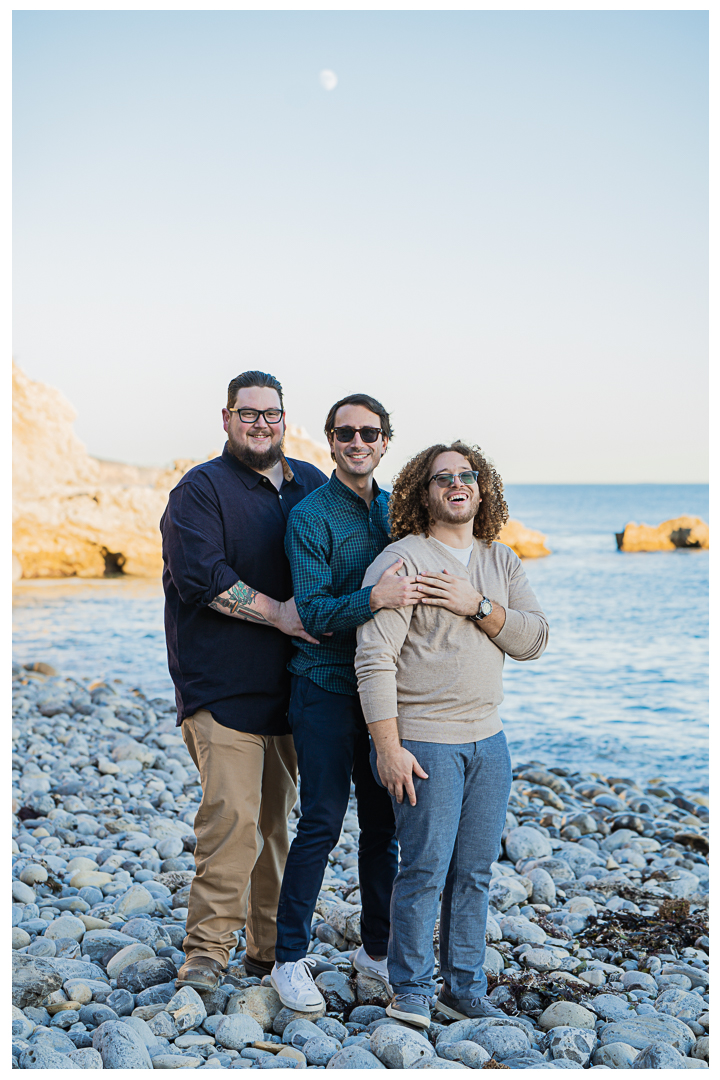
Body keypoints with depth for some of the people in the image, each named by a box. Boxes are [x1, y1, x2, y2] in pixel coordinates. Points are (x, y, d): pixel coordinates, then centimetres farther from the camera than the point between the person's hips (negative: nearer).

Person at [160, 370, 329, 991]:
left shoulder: (312, 486, 14)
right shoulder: (201, 490, -4)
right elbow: (199, 574, -17)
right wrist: (277, 613, -19)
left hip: (288, 680, 6)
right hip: (223, 682, -6)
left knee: (277, 816, 11)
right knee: (232, 815, -13)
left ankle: (270, 948, 22)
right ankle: (207, 951, -3)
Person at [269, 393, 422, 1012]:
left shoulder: (394, 510, 11)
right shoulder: (311, 516, -6)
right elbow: (313, 612, -15)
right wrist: (374, 598, -30)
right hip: (327, 688, -5)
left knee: (383, 824, 10)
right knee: (321, 823, -6)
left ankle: (377, 949, 23)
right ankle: (290, 958, 6)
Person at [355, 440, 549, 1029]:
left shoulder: (503, 562, 12)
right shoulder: (400, 561, -8)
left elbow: (535, 638, 2)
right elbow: (374, 659, -13)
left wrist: (477, 606, -14)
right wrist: (388, 748, -18)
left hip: (488, 738, 6)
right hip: (425, 741, -6)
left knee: (475, 872, 11)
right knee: (426, 871, -2)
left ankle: (465, 989, 24)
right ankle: (411, 992, 13)